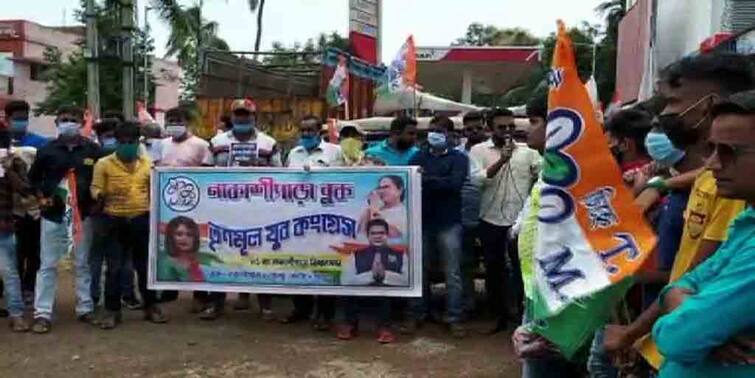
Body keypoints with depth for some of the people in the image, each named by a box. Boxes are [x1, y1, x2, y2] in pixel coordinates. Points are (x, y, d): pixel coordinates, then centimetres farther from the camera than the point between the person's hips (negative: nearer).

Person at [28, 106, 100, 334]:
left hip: (83, 214, 0)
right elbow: (33, 177, 14)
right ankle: (42, 314, 8)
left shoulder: (93, 150, 2)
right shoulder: (47, 150, 2)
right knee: (48, 265, 2)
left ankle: (85, 309, 18)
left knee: (83, 264, 9)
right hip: (53, 215, 0)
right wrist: (41, 197, 0)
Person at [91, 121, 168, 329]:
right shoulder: (104, 163, 0)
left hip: (142, 219, 2)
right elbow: (96, 188, -4)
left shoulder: (148, 163, 9)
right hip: (115, 220, -2)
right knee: (114, 267, 2)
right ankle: (112, 310, 13)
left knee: (145, 265, 11)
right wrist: (100, 195, -25)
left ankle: (151, 306, 22)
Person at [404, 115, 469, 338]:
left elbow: (454, 183, -14)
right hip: (422, 221, 3)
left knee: (453, 273, 2)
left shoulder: (458, 158, 4)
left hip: (448, 223, -2)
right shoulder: (418, 157, 13)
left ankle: (455, 319, 11)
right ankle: (416, 315, 21)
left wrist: (426, 180, -19)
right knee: (419, 271, 10)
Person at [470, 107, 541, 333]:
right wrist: (501, 161, -23)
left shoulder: (527, 151, 5)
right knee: (494, 270, 11)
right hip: (491, 221, 0)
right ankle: (499, 316, 26)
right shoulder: (479, 150, 1)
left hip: (521, 220, 0)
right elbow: (477, 180, -13)